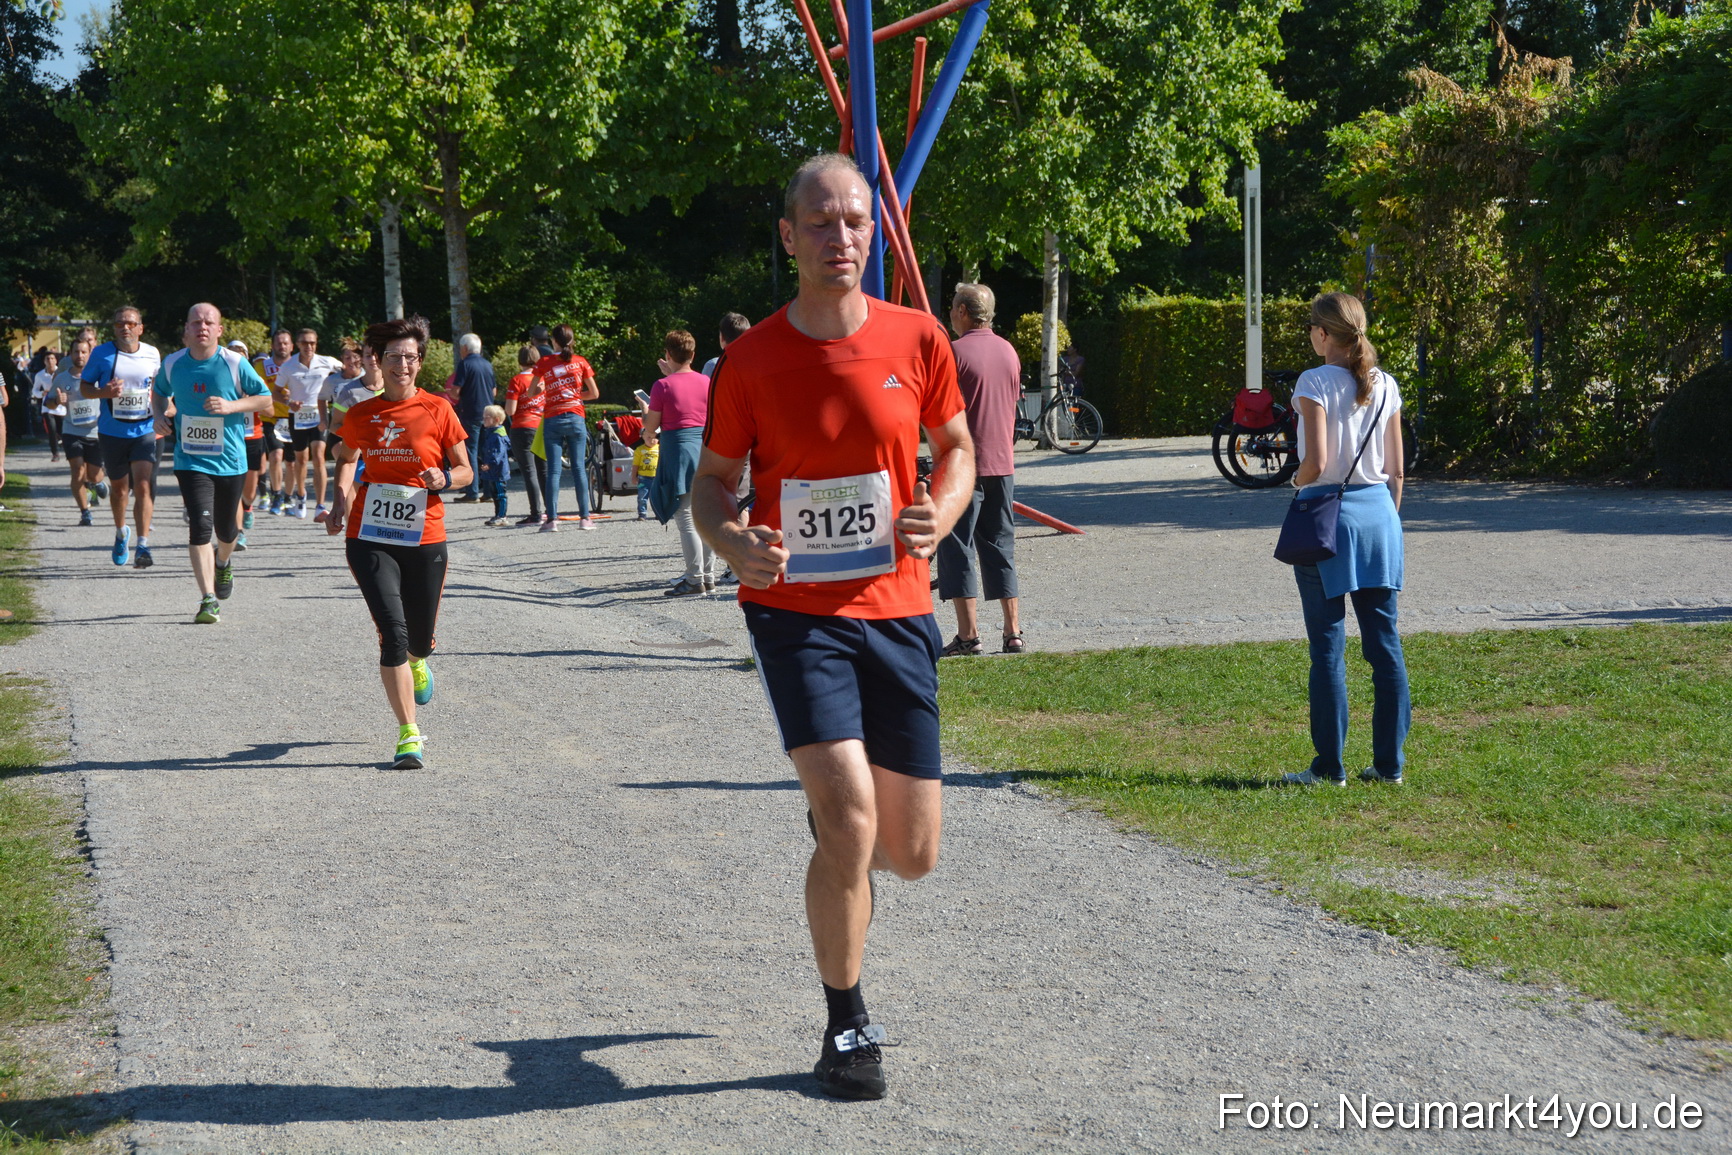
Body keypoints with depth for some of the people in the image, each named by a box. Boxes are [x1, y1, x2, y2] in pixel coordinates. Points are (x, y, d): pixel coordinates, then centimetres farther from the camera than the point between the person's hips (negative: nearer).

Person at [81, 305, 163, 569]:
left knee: (143, 486, -15)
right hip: (112, 432, 0)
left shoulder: (152, 354, 4)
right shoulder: (102, 353, -2)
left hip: (145, 431, 0)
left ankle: (143, 545, -16)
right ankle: (121, 532, 41)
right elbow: (84, 387, 2)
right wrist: (104, 392, -19)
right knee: (118, 487, 14)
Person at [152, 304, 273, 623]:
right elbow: (160, 392, 20)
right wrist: (161, 415, -1)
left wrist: (231, 406, -17)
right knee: (200, 526, -16)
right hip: (191, 461, 0)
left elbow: (265, 399, -2)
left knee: (226, 530, 15)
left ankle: (223, 563, 52)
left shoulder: (235, 363, -8)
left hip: (231, 460, 0)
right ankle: (209, 600, -14)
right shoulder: (173, 363, -1)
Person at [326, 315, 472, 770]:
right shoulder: (361, 416, 4)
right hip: (370, 539, 0)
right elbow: (347, 459, 23)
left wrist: (444, 479, -16)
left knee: (420, 640, 10)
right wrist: (341, 500, 8)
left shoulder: (437, 411, -1)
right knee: (393, 632, -15)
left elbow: (465, 470, 5)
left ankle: (416, 663, 51)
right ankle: (409, 736, -7)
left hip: (424, 540, 0)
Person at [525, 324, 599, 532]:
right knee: (579, 468, 3)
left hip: (552, 420, -1)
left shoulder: (544, 363, 0)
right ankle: (584, 518, 1)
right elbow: (594, 393, 7)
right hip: (575, 419, 1)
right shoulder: (580, 362, 3)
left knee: (553, 470, -1)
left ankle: (552, 519, -7)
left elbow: (530, 394, 4)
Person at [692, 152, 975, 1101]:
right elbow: (712, 480, 5)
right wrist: (730, 540, -17)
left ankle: (833, 820, 46)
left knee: (913, 853, 7)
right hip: (795, 610, -3)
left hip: (896, 611, 3)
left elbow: (956, 448, 13)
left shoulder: (916, 339, -1)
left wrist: (940, 516, -8)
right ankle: (848, 1029, 5)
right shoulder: (749, 362, -6)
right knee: (850, 822, -16)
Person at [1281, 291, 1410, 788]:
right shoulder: (1385, 386, 7)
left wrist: (1297, 480, 4)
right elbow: (1396, 471, 9)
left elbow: (1315, 463, -17)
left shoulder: (1315, 383, -10)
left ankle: (1330, 766, 3)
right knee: (1384, 643, 8)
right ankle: (1389, 761, 12)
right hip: (1378, 511, 5)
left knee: (1328, 648, 0)